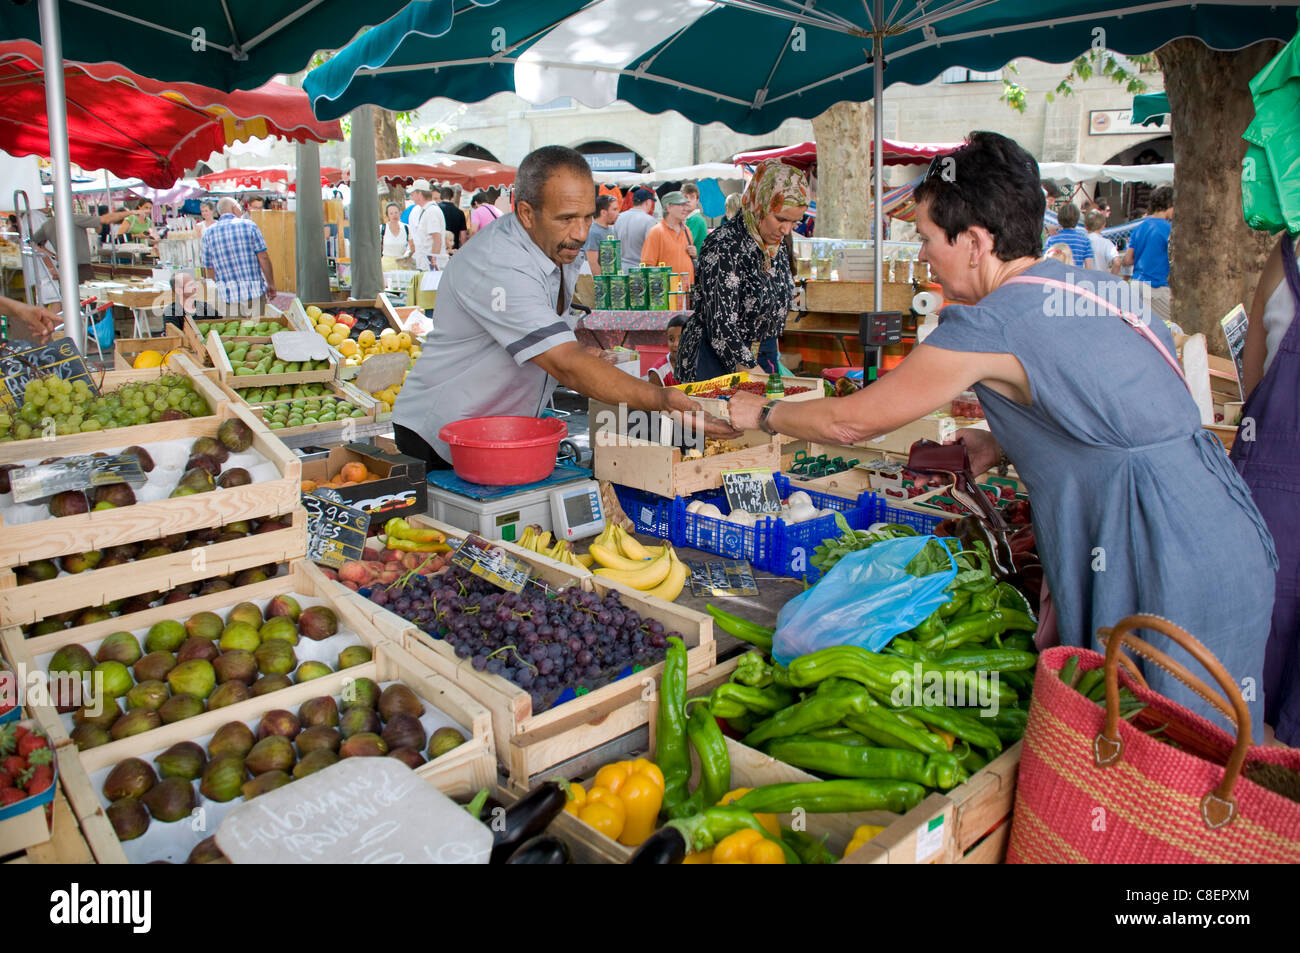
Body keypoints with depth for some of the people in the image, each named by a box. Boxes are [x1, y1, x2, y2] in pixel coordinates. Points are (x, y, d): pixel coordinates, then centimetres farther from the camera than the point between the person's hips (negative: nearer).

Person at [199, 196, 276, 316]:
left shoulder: (208, 233, 4)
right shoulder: (249, 226, -3)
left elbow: (210, 269, 7)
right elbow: (263, 258, -6)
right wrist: (271, 284, 5)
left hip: (228, 296, 2)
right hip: (255, 293, -2)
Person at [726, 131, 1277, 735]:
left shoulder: (988, 326, -17)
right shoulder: (1089, 286, 9)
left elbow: (850, 421, -9)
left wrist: (763, 414, 8)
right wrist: (1004, 441, 13)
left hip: (1173, 564, -9)